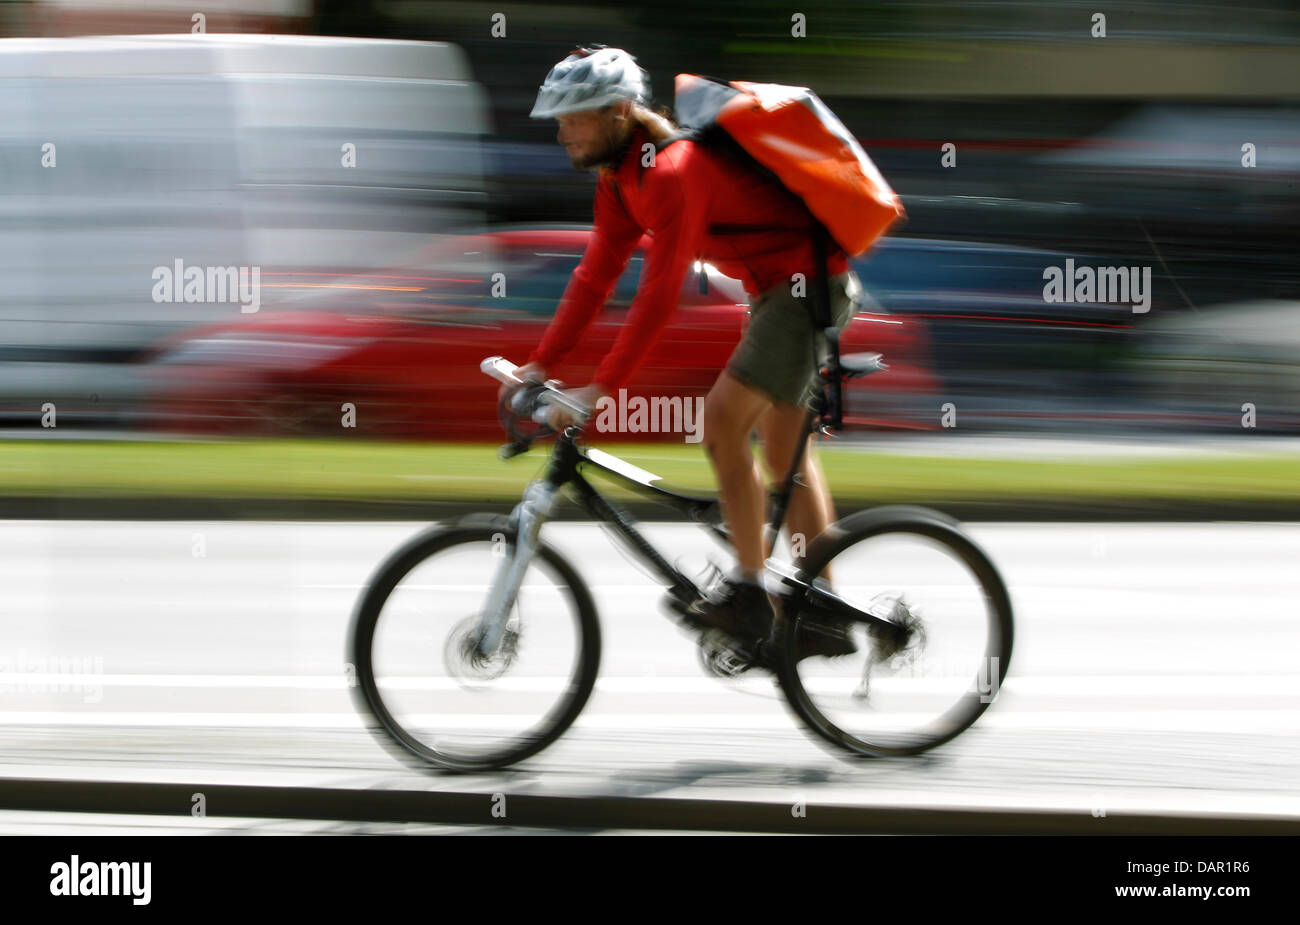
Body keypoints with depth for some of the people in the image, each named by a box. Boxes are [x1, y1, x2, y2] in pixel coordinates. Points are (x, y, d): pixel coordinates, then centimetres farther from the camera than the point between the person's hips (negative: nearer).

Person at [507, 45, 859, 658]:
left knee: (723, 420, -15)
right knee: (785, 448, 12)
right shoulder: (619, 177, 3)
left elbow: (659, 292, -31)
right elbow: (595, 277, 5)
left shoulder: (671, 171, -27)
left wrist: (601, 389, -32)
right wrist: (540, 366, 0)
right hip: (779, 289, 11)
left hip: (810, 283, -11)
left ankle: (749, 592, -7)